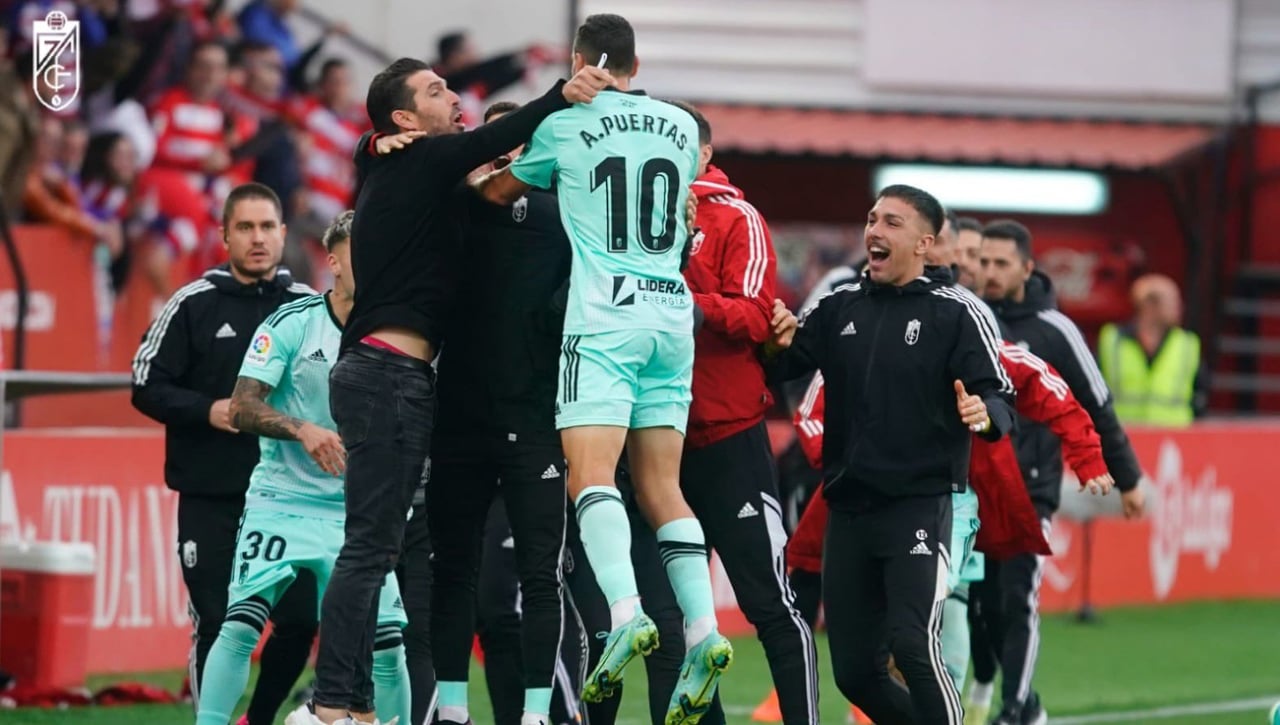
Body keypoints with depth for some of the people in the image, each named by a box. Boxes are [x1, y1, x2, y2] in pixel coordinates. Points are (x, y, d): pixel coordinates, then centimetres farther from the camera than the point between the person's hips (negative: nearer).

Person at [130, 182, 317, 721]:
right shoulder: (194, 304, -1)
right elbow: (147, 386, -1)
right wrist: (207, 411, -15)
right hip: (210, 496, -2)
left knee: (300, 618, 0)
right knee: (216, 625, -2)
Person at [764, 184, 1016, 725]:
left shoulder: (954, 313, -4)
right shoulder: (840, 307, 11)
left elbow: (1000, 394, -8)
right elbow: (779, 367, 11)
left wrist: (984, 413, -31)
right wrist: (774, 342, -11)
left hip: (920, 503, -6)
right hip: (848, 508, 6)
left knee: (912, 645, -22)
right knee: (855, 670, 8)